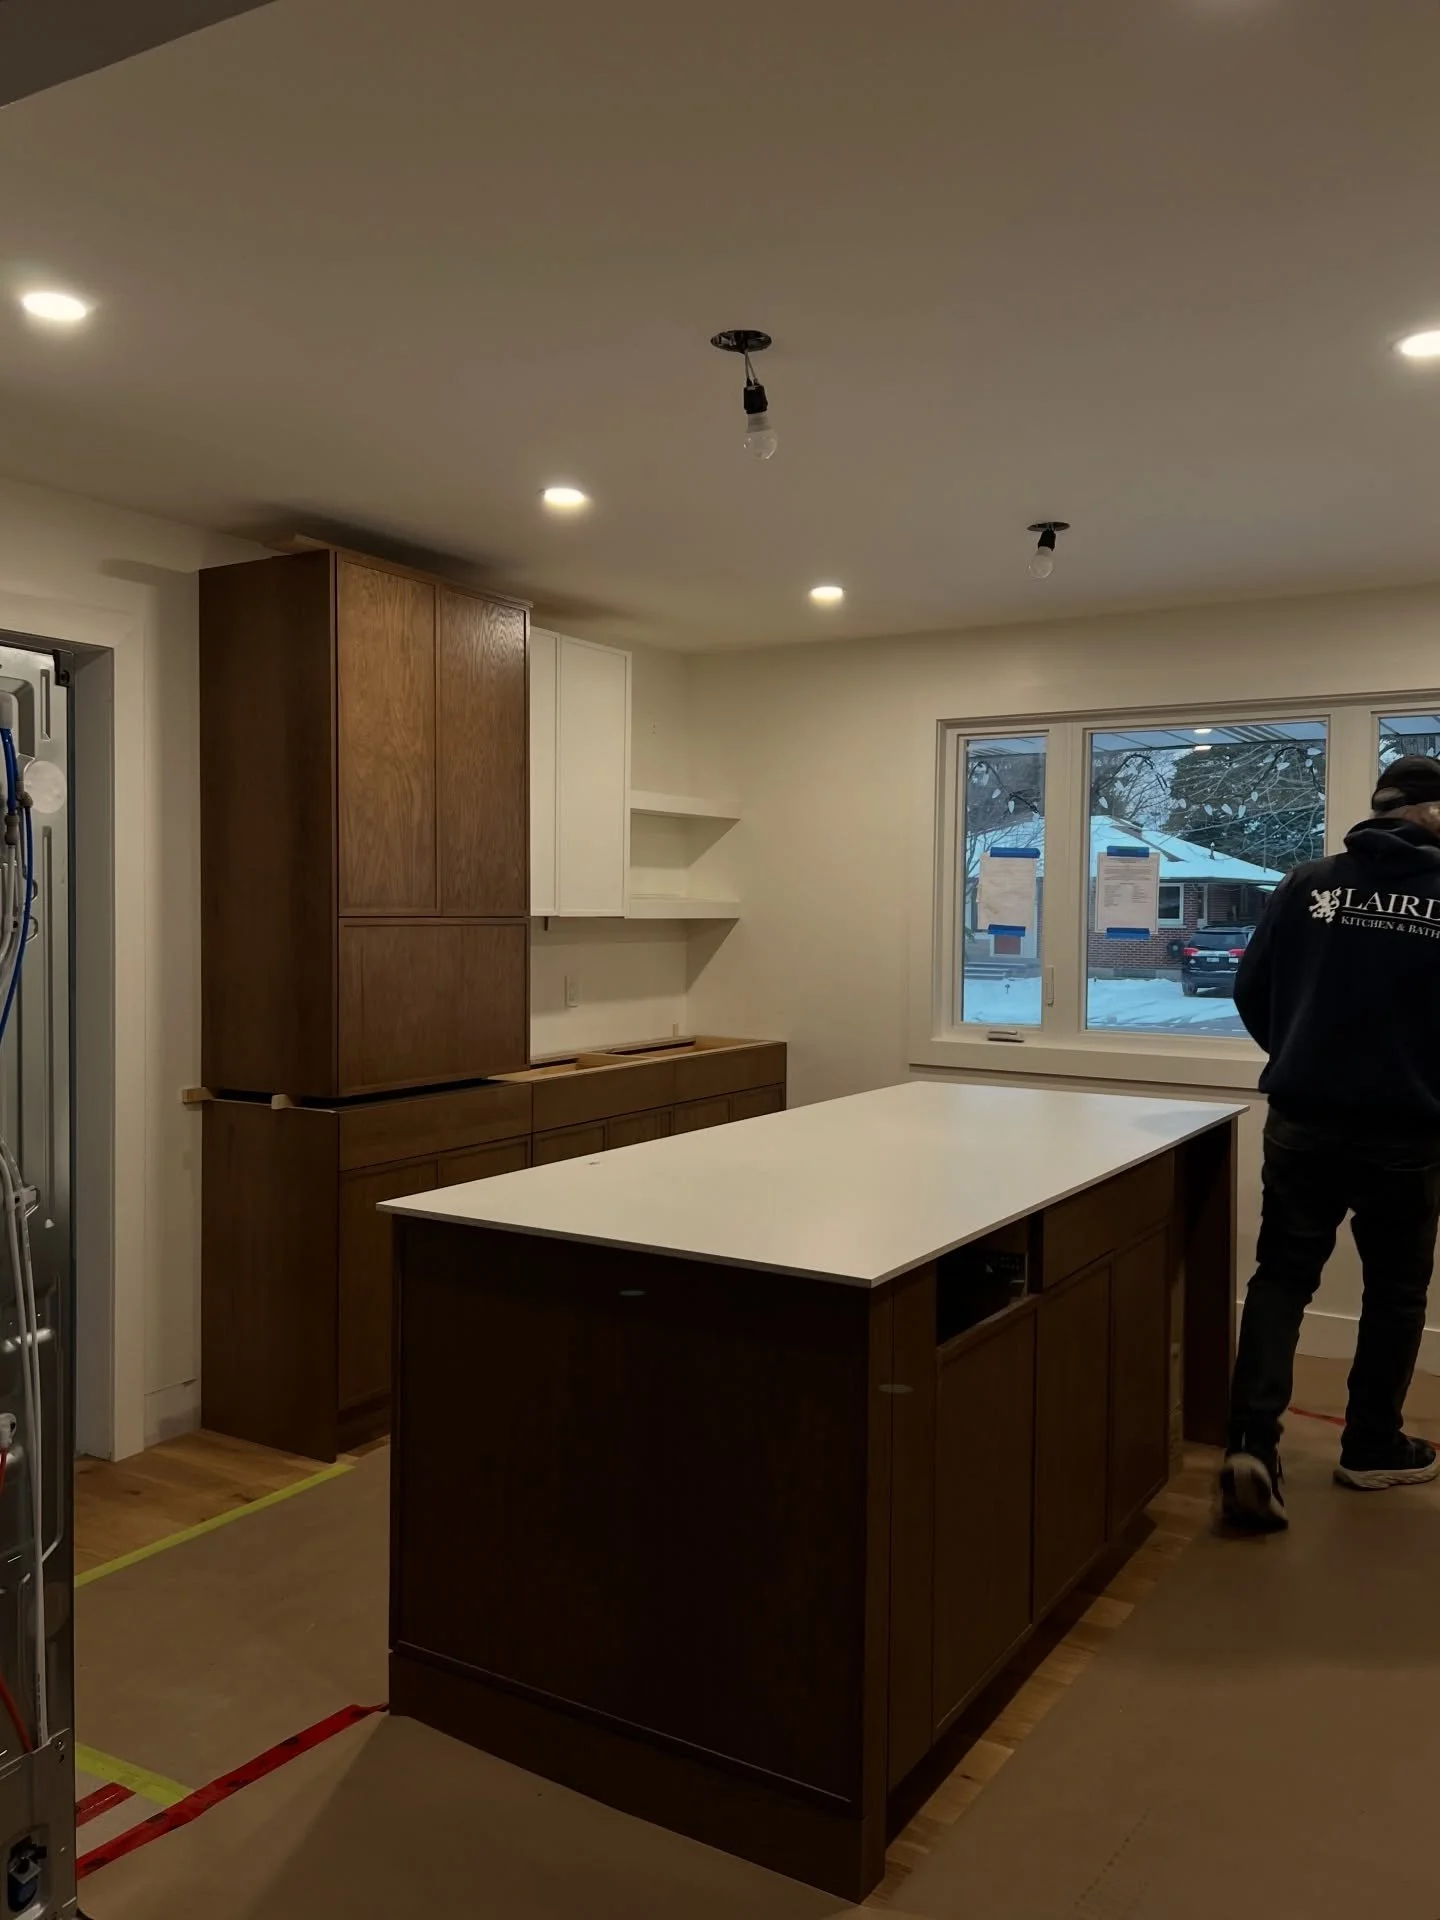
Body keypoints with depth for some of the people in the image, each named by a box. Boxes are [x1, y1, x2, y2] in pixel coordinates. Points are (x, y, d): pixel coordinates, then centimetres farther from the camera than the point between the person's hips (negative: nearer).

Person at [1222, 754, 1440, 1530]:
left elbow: (1251, 991, 3)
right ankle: (1372, 1448, 28)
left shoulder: (1308, 884, -3)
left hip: (1304, 1120, 1)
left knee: (1282, 1275, 10)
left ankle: (1252, 1444, -4)